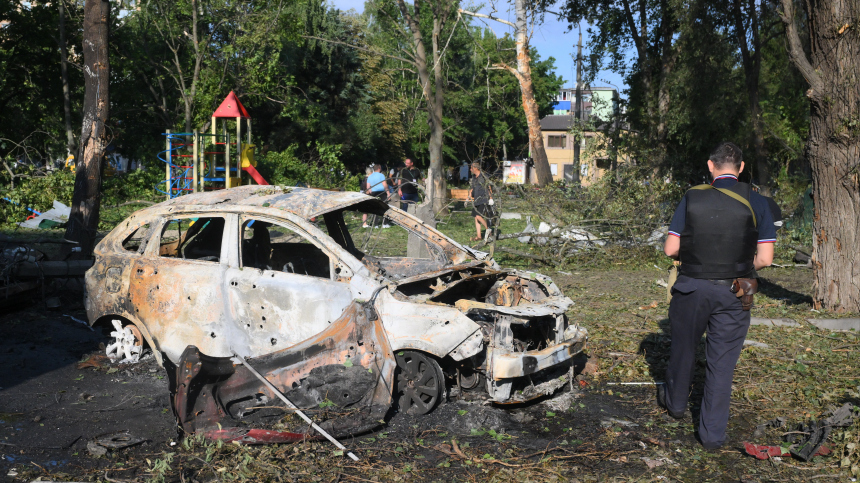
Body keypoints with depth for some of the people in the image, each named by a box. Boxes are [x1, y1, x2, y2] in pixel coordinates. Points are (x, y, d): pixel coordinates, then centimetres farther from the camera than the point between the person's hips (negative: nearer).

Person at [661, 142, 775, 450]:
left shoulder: (692, 198, -4)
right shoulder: (755, 202, -4)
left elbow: (670, 249, -5)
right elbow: (765, 258, -6)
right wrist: (740, 266, 13)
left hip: (692, 287, 0)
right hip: (733, 295, 0)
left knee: (683, 348, 21)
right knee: (722, 362, 8)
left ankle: (675, 403, 42)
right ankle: (713, 434, 14)